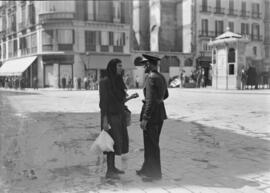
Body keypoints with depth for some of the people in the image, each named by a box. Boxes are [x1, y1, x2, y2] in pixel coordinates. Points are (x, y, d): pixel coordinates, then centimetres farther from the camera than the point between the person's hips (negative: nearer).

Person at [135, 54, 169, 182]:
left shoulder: (151, 78, -18)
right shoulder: (161, 77, 10)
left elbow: (151, 100, -23)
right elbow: (165, 95, 23)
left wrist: (145, 118, -22)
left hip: (151, 114, -10)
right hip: (160, 113, 10)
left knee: (151, 144, 0)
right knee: (152, 143, 18)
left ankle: (155, 173, 10)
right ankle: (147, 169, 30)